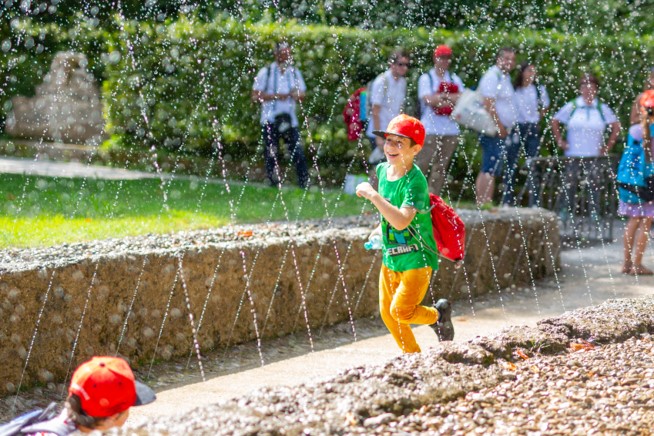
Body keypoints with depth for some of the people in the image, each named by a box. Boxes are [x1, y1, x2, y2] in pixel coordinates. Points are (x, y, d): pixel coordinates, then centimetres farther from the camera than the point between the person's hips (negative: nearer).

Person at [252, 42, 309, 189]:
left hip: (290, 120, 2)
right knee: (271, 154, 1)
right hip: (270, 121, -2)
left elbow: (302, 94, 13)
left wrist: (297, 94, -12)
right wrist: (276, 96, -15)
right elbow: (255, 96, -5)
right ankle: (274, 183, 10)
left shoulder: (295, 73, 12)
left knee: (298, 152, -8)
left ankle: (304, 183, -8)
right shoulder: (266, 72, 1)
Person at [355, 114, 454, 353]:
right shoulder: (383, 170, 1)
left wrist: (372, 195, -33)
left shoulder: (415, 180, -23)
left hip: (417, 257, -8)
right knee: (387, 312, 8)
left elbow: (401, 221, -37)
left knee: (401, 311, -13)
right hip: (390, 256, 8)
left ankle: (439, 314, 16)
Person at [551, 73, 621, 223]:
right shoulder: (571, 107, 3)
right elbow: (555, 122, 9)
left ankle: (594, 214, 4)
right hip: (572, 154, -1)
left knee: (594, 184, -1)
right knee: (569, 183, -1)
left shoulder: (602, 109, 5)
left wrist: (608, 146, 5)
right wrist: (560, 141, 2)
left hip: (594, 156, 1)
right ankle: (565, 212, 6)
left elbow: (616, 126, 11)